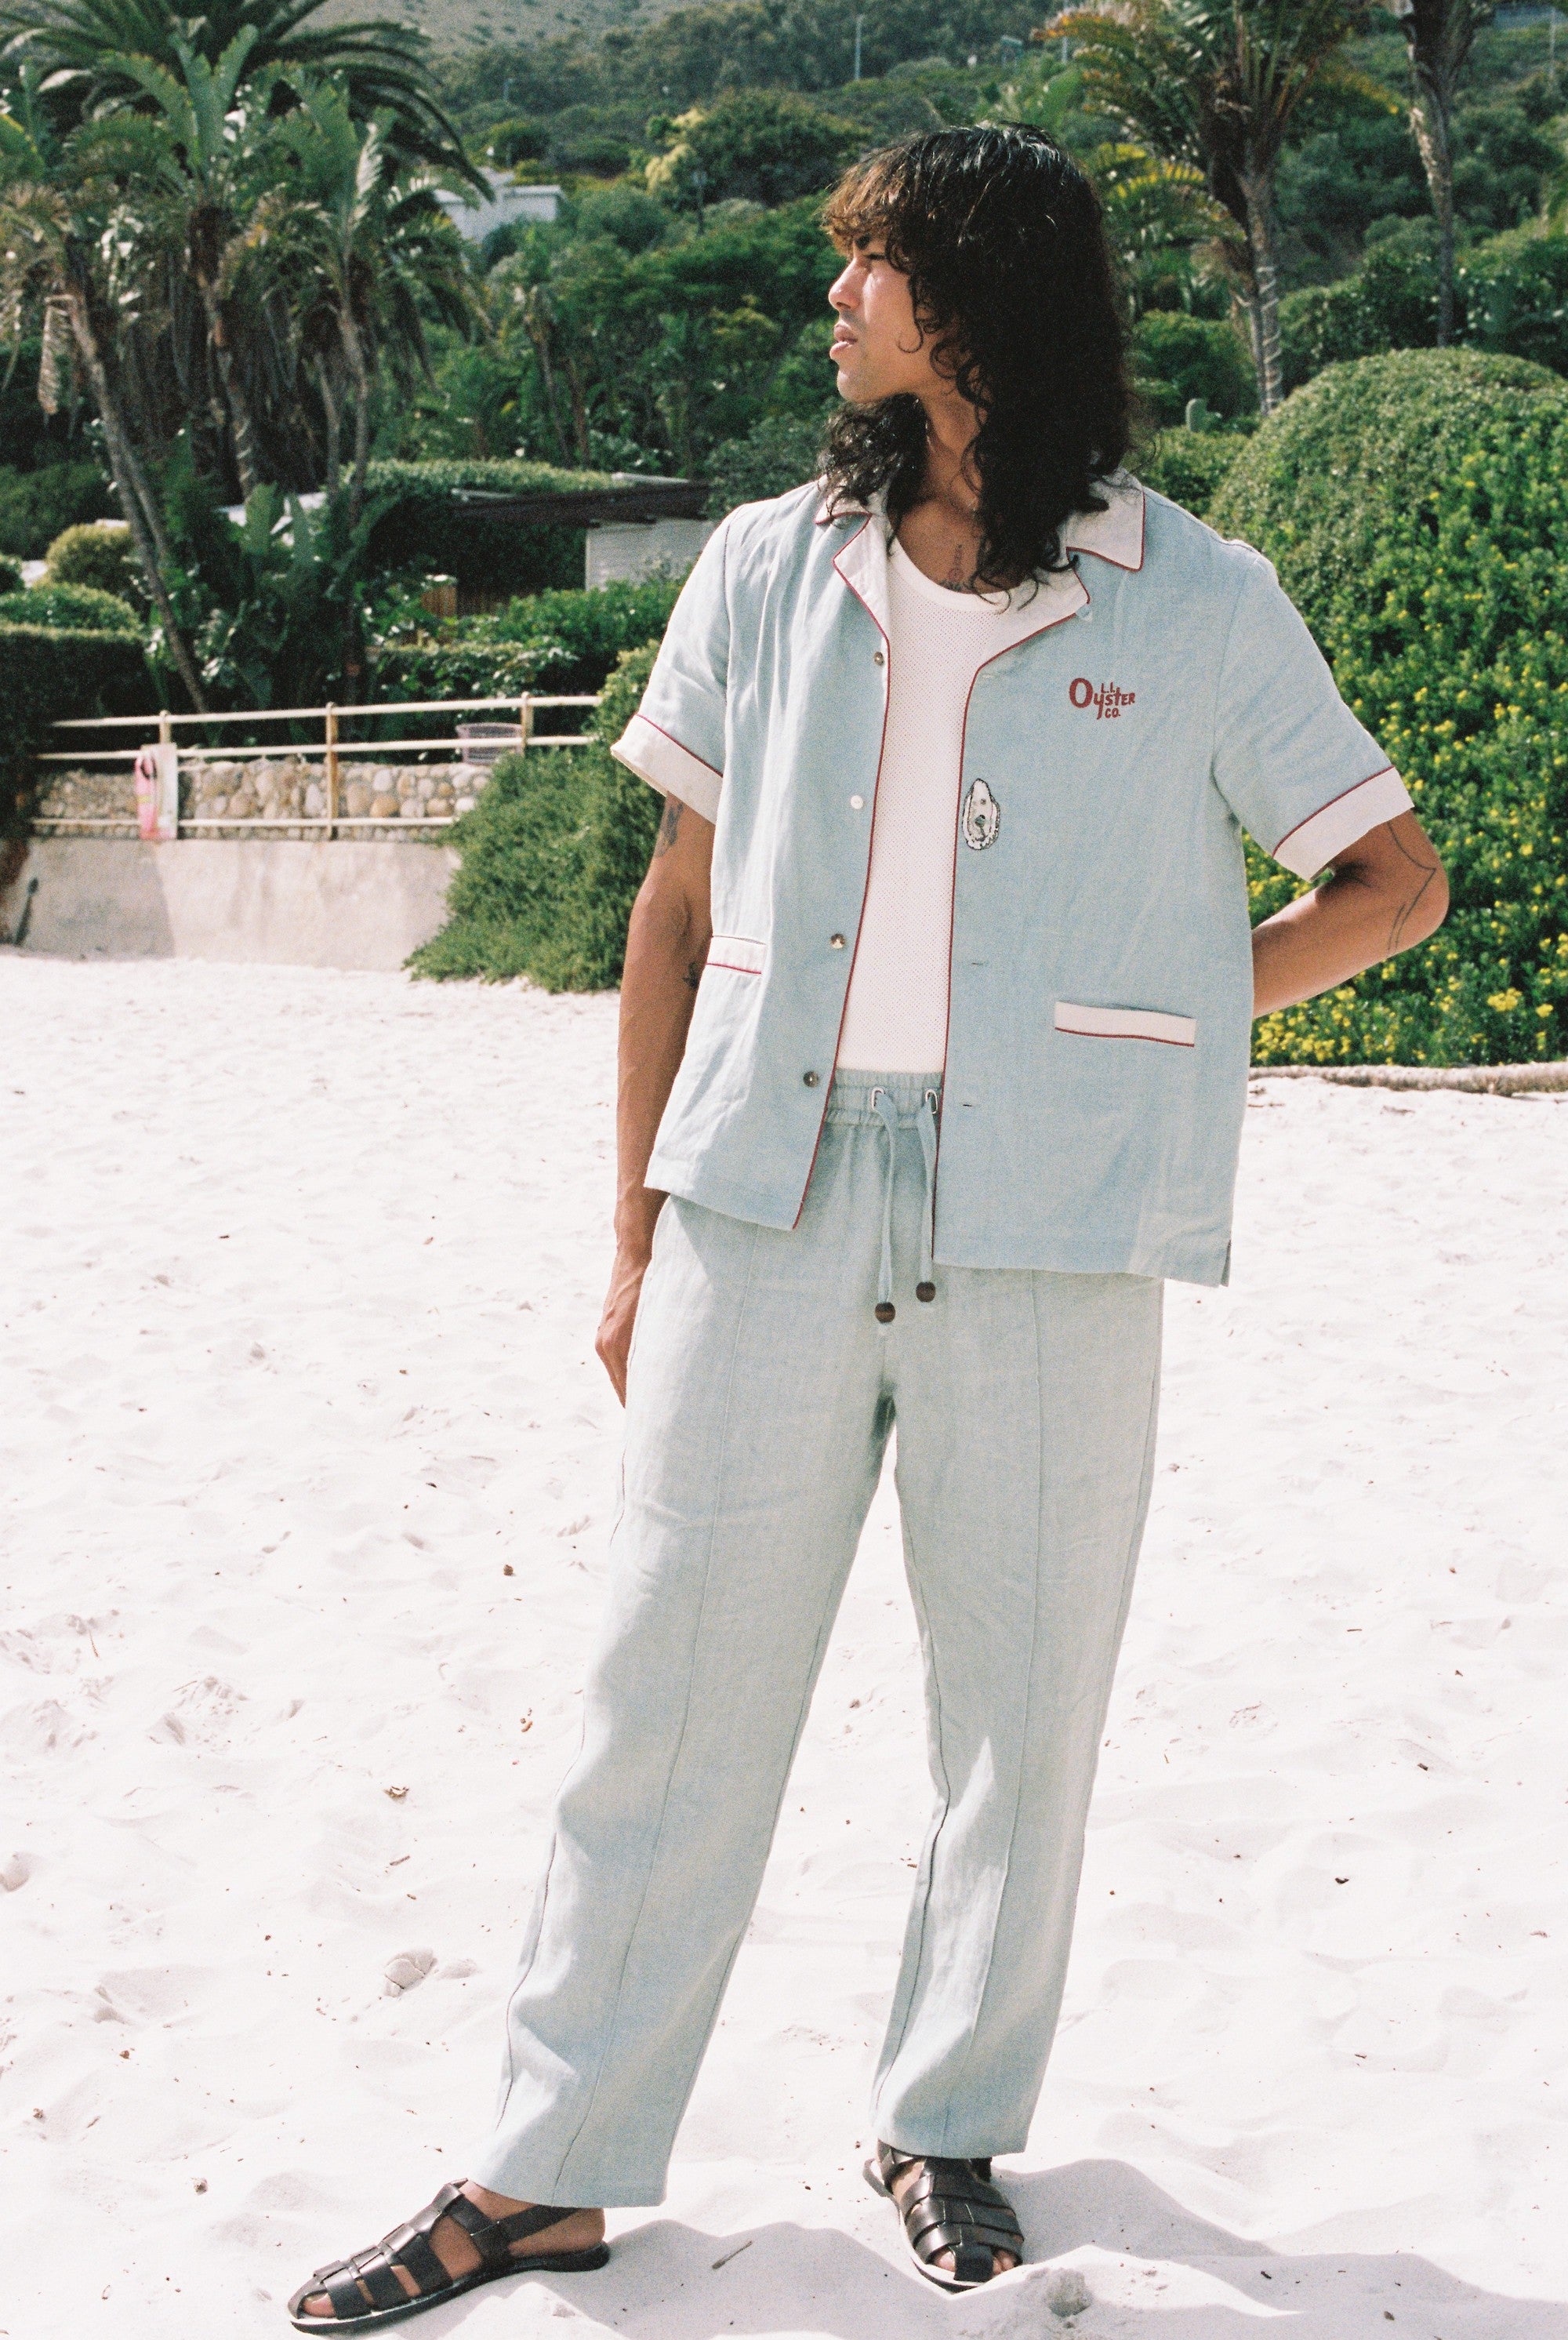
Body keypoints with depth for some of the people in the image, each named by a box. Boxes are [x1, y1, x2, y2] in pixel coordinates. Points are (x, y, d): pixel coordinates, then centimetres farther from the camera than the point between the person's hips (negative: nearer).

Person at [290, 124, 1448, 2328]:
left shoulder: (1198, 607, 1)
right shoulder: (768, 570, 9)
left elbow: (1397, 880, 10)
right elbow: (679, 901, 12)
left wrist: (1156, 1022, 2)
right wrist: (636, 1231, 10)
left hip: (1044, 1235, -1)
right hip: (771, 1205, 2)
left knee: (1021, 1705, 9)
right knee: (669, 1691, 5)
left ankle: (949, 2127, 29)